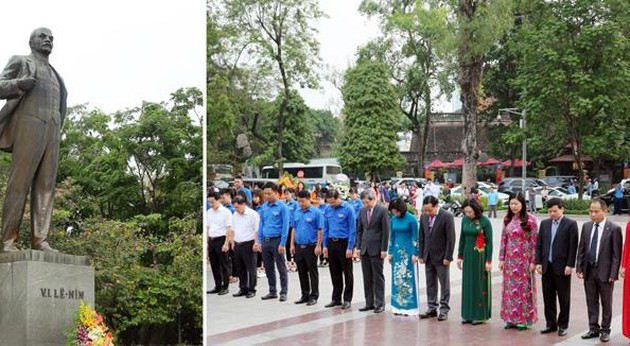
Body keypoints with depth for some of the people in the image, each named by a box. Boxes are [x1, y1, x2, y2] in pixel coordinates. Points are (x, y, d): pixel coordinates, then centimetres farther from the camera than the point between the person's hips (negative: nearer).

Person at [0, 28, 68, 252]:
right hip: (28, 125, -6)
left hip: (51, 132, 6)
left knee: (45, 186, -5)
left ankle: (39, 241, -11)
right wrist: (18, 84, -18)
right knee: (19, 183, -12)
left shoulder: (54, 75, 30)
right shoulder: (20, 62, 13)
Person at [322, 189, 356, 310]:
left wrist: (350, 247, -14)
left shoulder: (348, 209, -10)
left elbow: (352, 229, -10)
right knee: (334, 273, 11)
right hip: (331, 242, 5)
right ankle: (336, 298, 21)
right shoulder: (327, 209, 5)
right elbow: (325, 228, 12)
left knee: (347, 272, 3)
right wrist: (325, 245, 7)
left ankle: (347, 299, 10)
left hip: (344, 242, -5)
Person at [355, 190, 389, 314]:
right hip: (364, 249, 5)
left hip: (376, 249, -5)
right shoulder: (362, 211, 10)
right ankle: (369, 303, 15)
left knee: (378, 277, 0)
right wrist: (358, 247, 8)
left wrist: (384, 249, -12)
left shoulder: (382, 211, -7)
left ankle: (380, 303, 6)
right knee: (367, 278, 8)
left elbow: (386, 231, -9)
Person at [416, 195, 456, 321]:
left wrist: (448, 257, -15)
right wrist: (420, 255, 7)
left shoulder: (447, 217, -13)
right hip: (428, 257, 6)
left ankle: (444, 309, 12)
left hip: (441, 257, -5)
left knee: (444, 284, 4)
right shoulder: (424, 217, 4)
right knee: (430, 284, 10)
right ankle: (432, 308, 18)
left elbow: (451, 239, -13)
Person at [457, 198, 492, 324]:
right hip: (468, 255, 6)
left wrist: (488, 261, -13)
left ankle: (481, 315, 8)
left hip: (480, 255, -5)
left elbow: (489, 242, -11)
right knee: (468, 284, 9)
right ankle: (468, 314, 16)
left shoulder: (485, 221, -12)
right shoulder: (465, 220, 4)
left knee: (480, 285, 0)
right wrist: (460, 256, 10)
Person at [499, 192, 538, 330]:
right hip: (510, 259, 5)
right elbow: (504, 240, 10)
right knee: (510, 288, 8)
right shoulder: (507, 219, 8)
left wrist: (533, 261, -12)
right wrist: (501, 258, 6)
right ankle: (512, 318, 16)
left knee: (523, 288, 1)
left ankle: (524, 319, 9)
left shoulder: (530, 220, -8)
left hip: (524, 260, -5)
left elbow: (534, 241, -9)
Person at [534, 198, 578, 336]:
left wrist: (570, 265, -12)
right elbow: (539, 244, 11)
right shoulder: (544, 224, 10)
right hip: (547, 267, 5)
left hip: (562, 268, -4)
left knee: (563, 298, 6)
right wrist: (538, 262, 3)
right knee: (548, 298, 9)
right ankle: (551, 324, 19)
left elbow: (573, 246, -8)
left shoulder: (571, 224, -5)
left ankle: (562, 325, 15)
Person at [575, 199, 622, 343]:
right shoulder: (586, 226, 4)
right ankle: (593, 329, 21)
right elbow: (581, 249, 9)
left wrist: (613, 274, -13)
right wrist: (579, 268, 3)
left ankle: (605, 330, 19)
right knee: (591, 303, 11)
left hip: (605, 272, -4)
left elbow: (617, 254, -10)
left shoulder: (614, 229, -10)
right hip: (588, 271, 4)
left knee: (606, 303, 8)